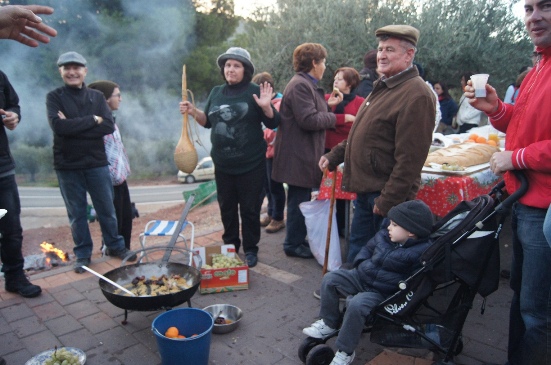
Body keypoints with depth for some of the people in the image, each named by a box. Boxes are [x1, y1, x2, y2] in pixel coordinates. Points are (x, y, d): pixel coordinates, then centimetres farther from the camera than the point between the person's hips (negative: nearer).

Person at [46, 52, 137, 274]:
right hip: (67, 165, -1)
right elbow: (58, 126, -18)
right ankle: (83, 253, 24)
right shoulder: (54, 97, 0)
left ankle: (115, 246, 27)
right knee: (76, 213, 9)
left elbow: (108, 126, -10)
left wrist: (73, 126, -15)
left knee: (106, 209, 10)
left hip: (97, 162, 1)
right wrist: (92, 120, -14)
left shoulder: (97, 97, 5)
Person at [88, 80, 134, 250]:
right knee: (114, 224, 0)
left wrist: (124, 169, 13)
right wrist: (112, 173, -21)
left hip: (121, 179, 9)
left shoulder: (110, 118, 14)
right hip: (111, 181, -9)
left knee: (126, 217, 15)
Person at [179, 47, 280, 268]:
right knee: (227, 208, 15)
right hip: (222, 165, 5)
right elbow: (208, 122, 17)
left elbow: (273, 123, -6)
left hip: (251, 165, -5)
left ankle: (250, 250, 21)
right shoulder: (216, 93, 9)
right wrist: (193, 112, 0)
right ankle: (230, 247, 31)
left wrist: (266, 107, -25)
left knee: (249, 209, 5)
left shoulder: (255, 92, -6)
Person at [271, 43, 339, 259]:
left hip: (304, 154, 11)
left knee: (302, 199, 18)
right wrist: (333, 117, -10)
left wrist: (327, 105, 10)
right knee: (299, 201, -1)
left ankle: (297, 239, 31)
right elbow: (309, 120, -24)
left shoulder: (307, 84, 18)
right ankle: (293, 245, 13)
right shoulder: (300, 85, -17)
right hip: (298, 155, -11)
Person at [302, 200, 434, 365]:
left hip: (383, 292, -7)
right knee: (330, 279, -3)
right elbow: (368, 248, 15)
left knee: (356, 304, -31)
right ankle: (328, 323, 14)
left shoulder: (421, 253, -21)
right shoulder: (384, 235, -1)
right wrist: (361, 264, -3)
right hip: (362, 276, 7)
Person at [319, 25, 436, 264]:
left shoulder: (416, 95, -18)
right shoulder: (383, 87, 14)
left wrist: (387, 201, -21)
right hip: (365, 190, 9)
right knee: (356, 255, 21)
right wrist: (334, 156, 15)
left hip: (385, 194, -9)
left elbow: (409, 159, -22)